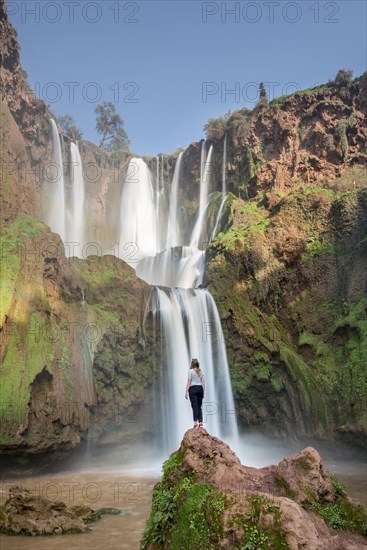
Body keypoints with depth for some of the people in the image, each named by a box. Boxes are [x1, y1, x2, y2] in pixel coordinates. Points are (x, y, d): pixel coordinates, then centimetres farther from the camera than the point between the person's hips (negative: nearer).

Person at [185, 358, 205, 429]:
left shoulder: (190, 371, -2)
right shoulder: (201, 372, 12)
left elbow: (189, 382, -7)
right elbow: (203, 383, 10)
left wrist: (186, 392, -5)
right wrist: (203, 393, 14)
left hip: (193, 388, -4)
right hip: (200, 388, 4)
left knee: (194, 406, -7)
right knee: (199, 407, 7)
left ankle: (195, 423, -13)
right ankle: (200, 423, 1)